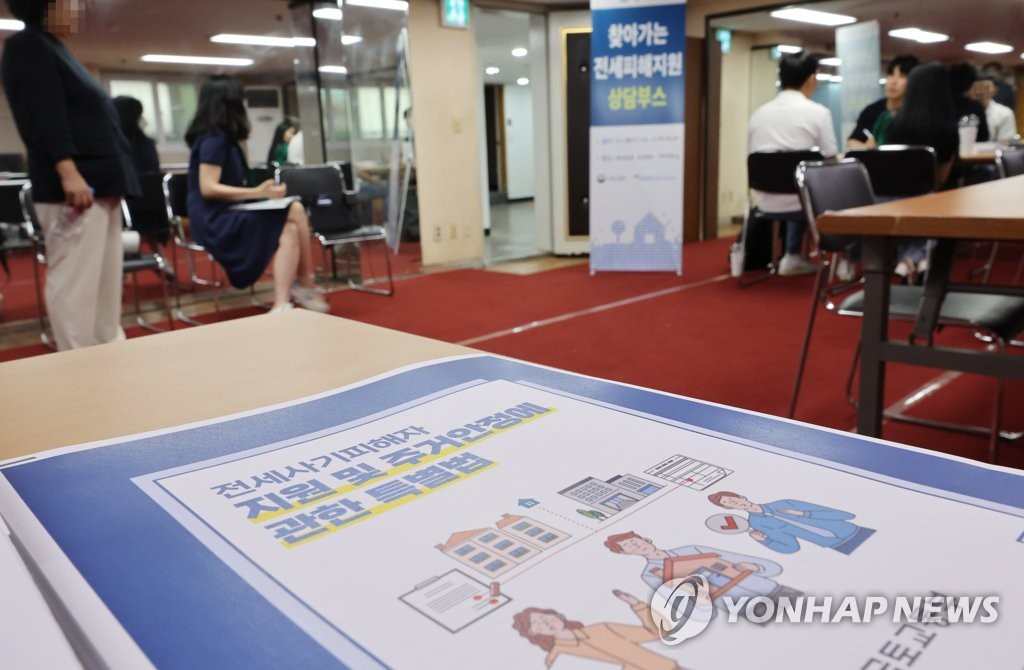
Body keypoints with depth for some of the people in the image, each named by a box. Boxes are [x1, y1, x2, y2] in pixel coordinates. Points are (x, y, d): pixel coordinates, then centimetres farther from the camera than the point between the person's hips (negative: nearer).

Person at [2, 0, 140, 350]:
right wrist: (68, 172, -24)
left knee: (105, 280, 10)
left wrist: (109, 181, 23)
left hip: (98, 182, 10)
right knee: (75, 279, -9)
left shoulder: (53, 49, 25)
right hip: (74, 185, -10)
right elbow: (42, 116, -15)